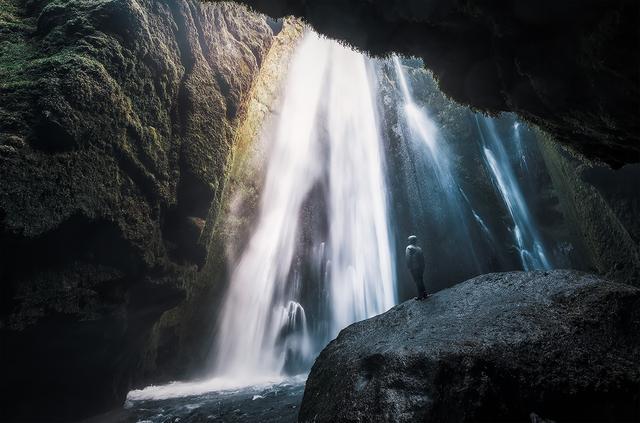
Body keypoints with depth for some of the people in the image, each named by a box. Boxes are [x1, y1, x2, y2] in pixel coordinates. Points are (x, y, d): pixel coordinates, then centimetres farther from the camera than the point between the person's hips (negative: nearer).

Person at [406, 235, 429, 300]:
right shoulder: (419, 248, 11)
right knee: (420, 281, 17)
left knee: (417, 282, -4)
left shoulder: (409, 248, -8)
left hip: (414, 268, -6)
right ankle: (424, 294, 18)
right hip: (421, 267, 6)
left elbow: (408, 259, -15)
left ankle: (420, 296, -3)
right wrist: (422, 267, 17)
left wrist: (409, 267, -11)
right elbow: (422, 259, 12)